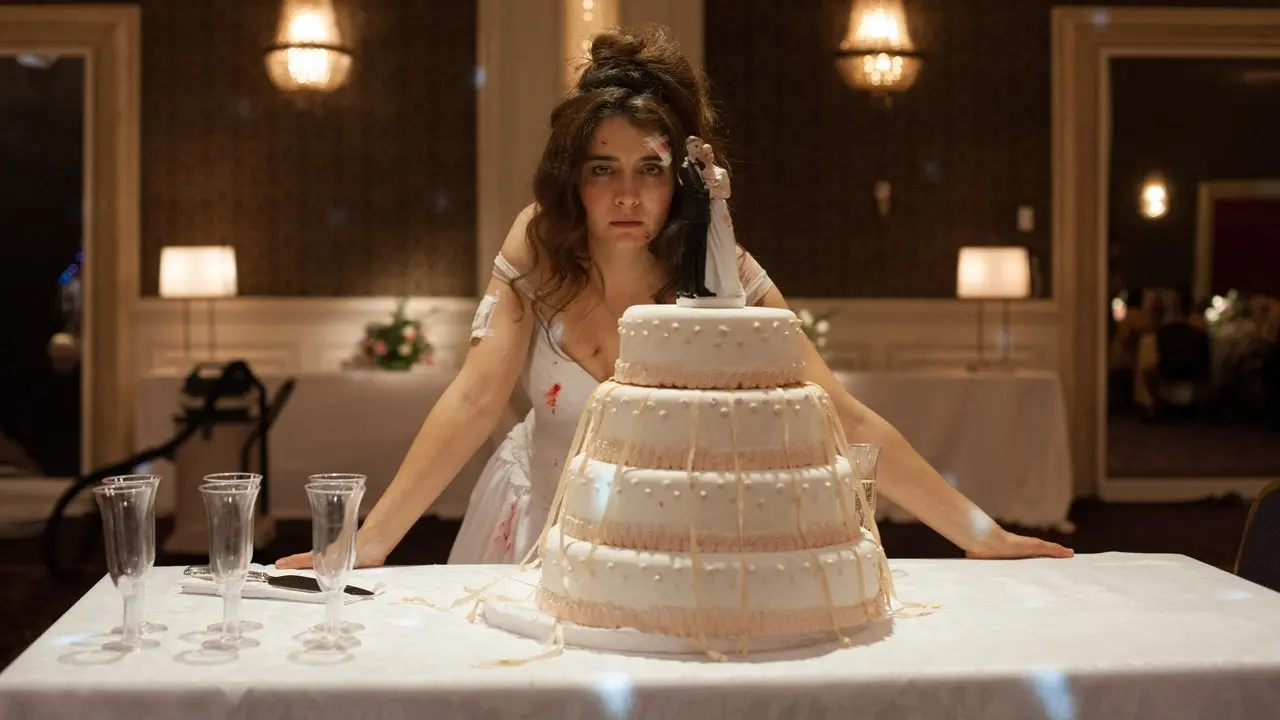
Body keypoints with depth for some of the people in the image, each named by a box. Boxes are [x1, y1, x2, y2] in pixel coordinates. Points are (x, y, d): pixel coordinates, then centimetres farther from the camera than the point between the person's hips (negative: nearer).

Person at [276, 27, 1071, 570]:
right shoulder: (538, 248, -15)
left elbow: (845, 421, -19)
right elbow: (472, 404, -20)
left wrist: (983, 535, -23)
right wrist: (366, 546, -29)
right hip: (541, 527, 1)